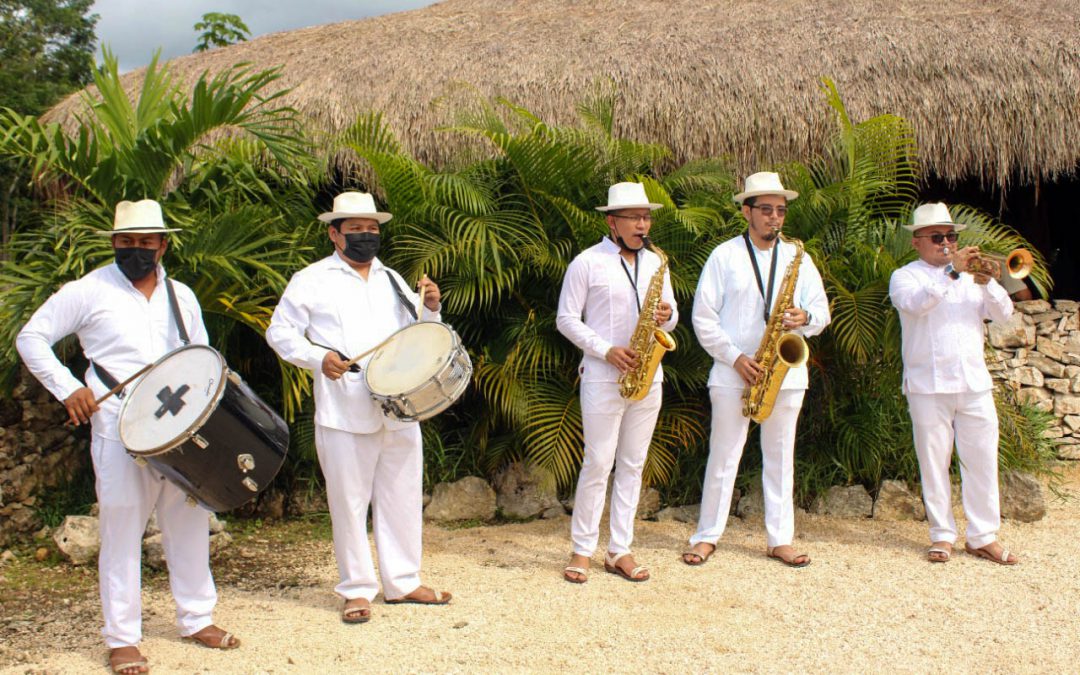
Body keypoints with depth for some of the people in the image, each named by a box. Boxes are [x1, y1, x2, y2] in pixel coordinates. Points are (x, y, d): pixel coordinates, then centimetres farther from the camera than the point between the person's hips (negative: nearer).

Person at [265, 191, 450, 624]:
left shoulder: (392, 280, 16)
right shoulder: (311, 280, 2)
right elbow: (280, 332, 2)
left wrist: (430, 310, 0)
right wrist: (318, 357, -13)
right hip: (344, 414, -5)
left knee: (403, 498, 10)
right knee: (350, 503, 1)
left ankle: (402, 582, 23)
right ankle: (357, 589, 15)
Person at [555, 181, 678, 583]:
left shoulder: (655, 263, 13)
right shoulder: (587, 263, -4)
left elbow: (672, 316, 16)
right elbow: (566, 319, -5)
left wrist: (667, 315, -9)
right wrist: (607, 350, -16)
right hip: (603, 378, -5)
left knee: (633, 464, 8)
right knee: (598, 463, -4)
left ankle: (620, 550, 14)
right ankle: (582, 550, 7)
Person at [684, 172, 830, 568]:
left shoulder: (799, 258, 10)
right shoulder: (724, 256, 1)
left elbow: (822, 311, 10)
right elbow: (703, 316, -2)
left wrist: (804, 318, -14)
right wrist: (735, 357, -12)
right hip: (732, 373, -3)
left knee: (780, 457, 8)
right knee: (723, 456, 3)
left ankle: (780, 539, 16)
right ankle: (707, 536, 13)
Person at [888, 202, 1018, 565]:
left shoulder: (970, 275, 17)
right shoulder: (905, 276, 5)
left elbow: (1004, 313, 5)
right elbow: (914, 303, -19)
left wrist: (986, 283, -12)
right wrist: (951, 272, -25)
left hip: (974, 383, 3)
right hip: (928, 385, -3)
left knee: (982, 461, 2)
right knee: (934, 462, 1)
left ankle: (983, 537, 9)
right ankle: (942, 535, 12)